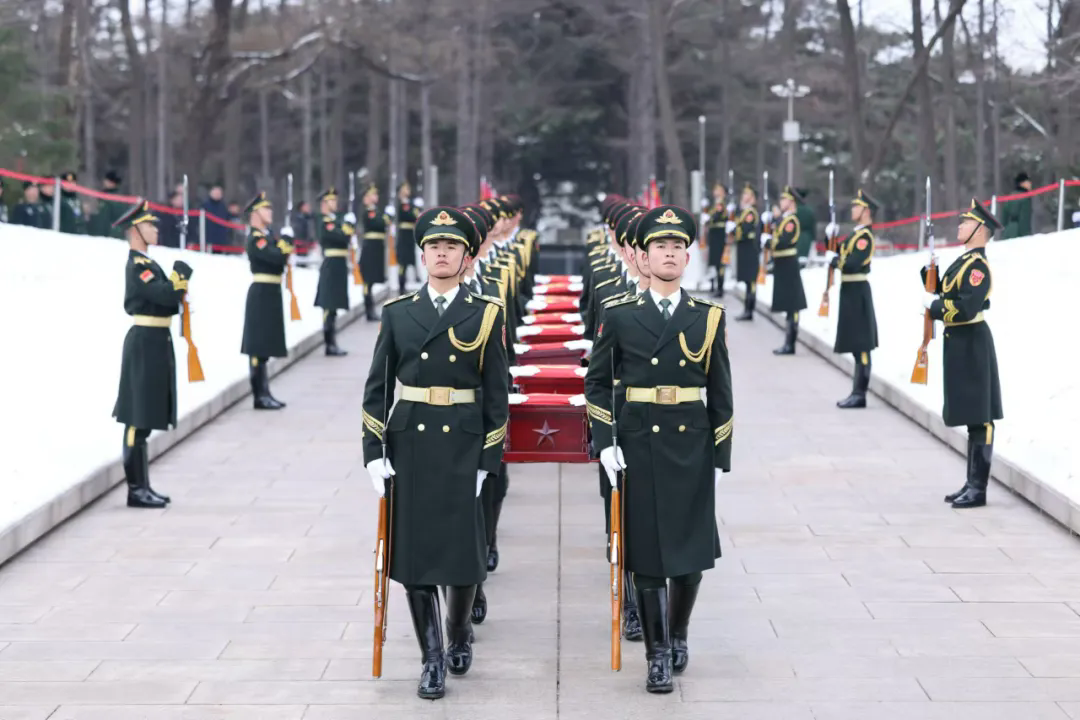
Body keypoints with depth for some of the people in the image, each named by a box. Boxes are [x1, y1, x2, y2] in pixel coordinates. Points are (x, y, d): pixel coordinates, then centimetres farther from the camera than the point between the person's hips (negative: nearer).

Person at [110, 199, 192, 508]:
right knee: (139, 418, -6)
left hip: (155, 343, 10)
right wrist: (183, 273, -8)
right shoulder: (138, 266, -15)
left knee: (144, 417, 13)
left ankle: (142, 485, 19)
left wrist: (178, 286, 1)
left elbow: (165, 300, 18)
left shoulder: (146, 263, 16)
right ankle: (136, 489, -3)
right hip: (146, 343, -10)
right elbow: (167, 296, -24)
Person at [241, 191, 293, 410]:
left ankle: (264, 393, 18)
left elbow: (282, 258, 13)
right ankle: (260, 396, -4)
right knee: (259, 346, -6)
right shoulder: (255, 238, -13)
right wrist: (286, 238, -12)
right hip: (262, 294, -10)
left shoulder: (267, 236, 16)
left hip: (270, 295, 10)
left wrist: (285, 244, -5)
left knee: (264, 346, 13)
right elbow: (276, 257, -25)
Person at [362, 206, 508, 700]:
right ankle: (432, 658, 13)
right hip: (409, 448, 1)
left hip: (463, 450, -1)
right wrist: (374, 452, -1)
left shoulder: (485, 315, 0)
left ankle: (459, 632, 30)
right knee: (414, 552, 2)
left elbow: (497, 395, 0)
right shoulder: (397, 313, 4)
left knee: (463, 552, 1)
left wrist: (489, 460, -4)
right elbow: (377, 387, 5)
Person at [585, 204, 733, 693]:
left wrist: (721, 458, 3)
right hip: (638, 448, -1)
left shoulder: (709, 318, 3)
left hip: (692, 448, 1)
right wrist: (605, 443, -5)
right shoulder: (620, 317, 0)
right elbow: (597, 383, 4)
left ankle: (678, 633, 29)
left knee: (692, 550, 6)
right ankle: (658, 654, 10)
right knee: (646, 552, 1)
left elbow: (721, 395, 5)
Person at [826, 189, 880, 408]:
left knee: (861, 346, -6)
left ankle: (860, 394, -4)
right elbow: (841, 253, 19)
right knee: (857, 345, 12)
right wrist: (832, 238, 6)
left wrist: (833, 260, -11)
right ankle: (857, 392, 17)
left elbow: (853, 264, -24)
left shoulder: (865, 236, -15)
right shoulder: (857, 233, 15)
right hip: (852, 293, 10)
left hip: (857, 294, -10)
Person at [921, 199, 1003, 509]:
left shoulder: (978, 266, -16)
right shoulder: (963, 261, 14)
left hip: (972, 347, -10)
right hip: (960, 346, 10)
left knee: (979, 419, -5)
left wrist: (933, 304, -15)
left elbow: (966, 309, -26)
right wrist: (931, 273, 2)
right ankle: (972, 483, 21)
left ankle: (979, 489, -1)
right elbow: (945, 297, 15)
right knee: (970, 417, 14)